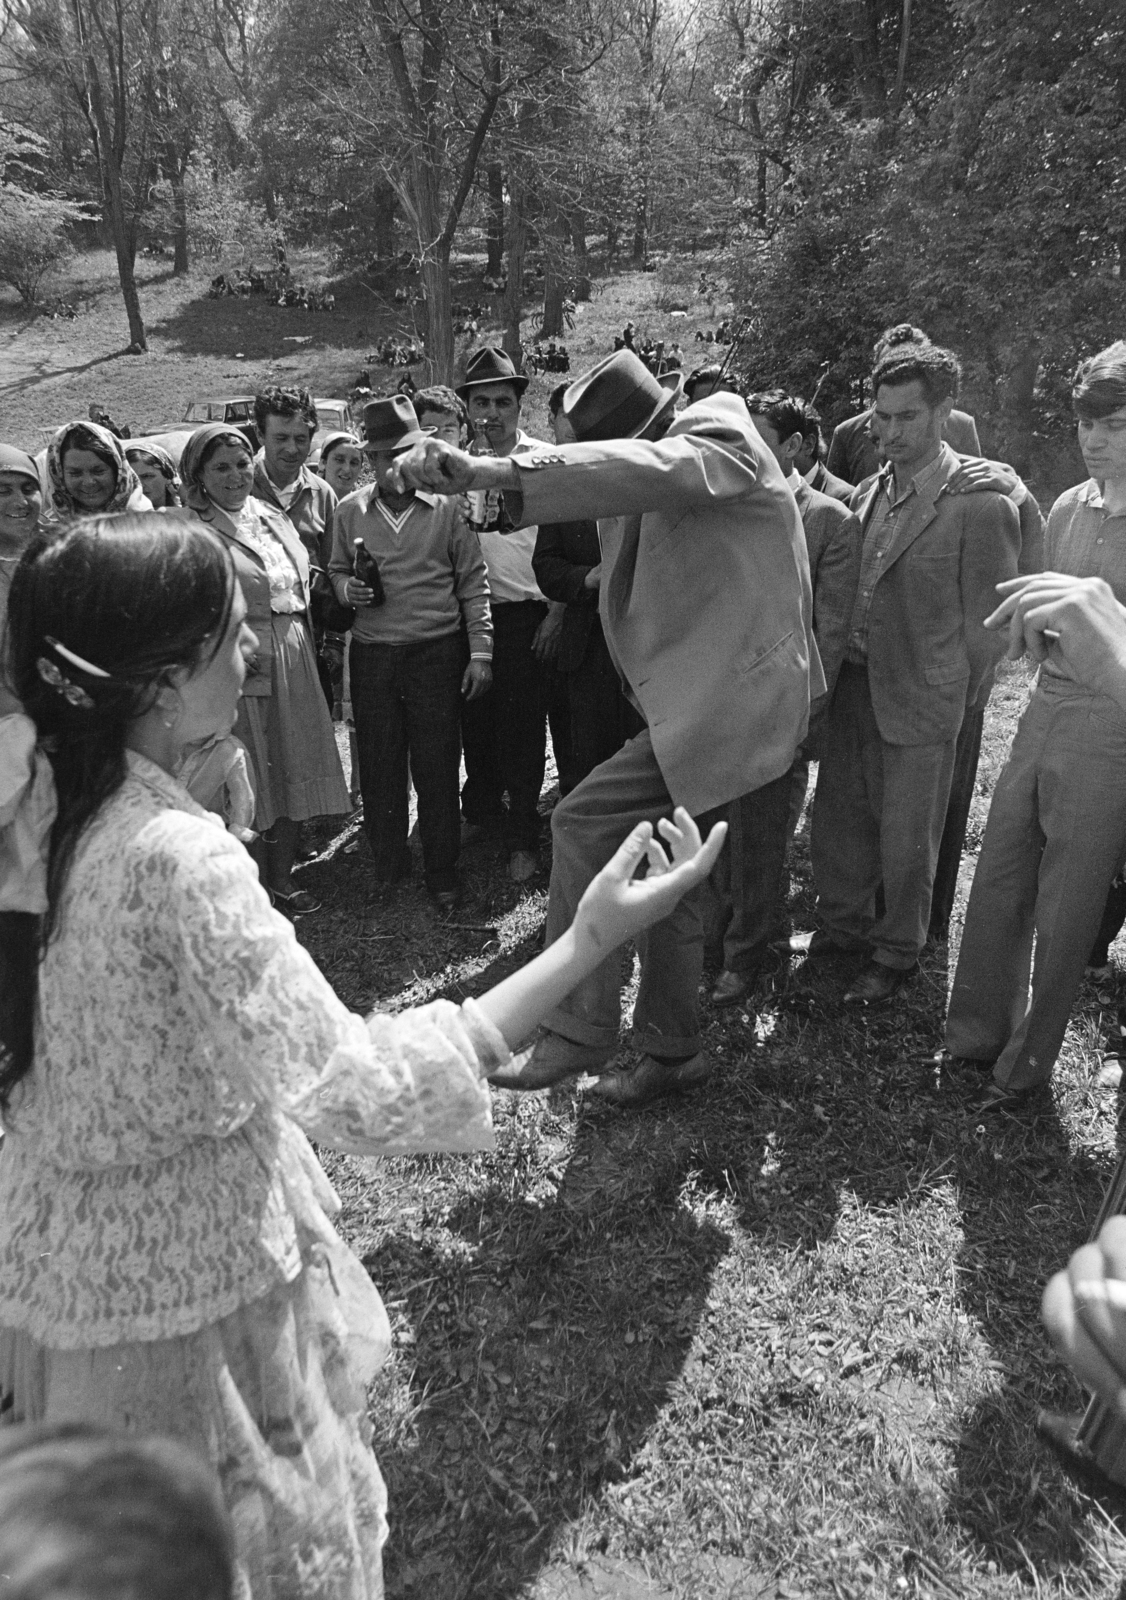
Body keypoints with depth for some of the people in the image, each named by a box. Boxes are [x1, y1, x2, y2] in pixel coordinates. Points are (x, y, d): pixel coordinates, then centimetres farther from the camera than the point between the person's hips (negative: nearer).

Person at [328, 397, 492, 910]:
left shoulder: (446, 506, -1)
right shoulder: (350, 511, 6)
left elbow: (473, 582, 0)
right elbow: (336, 571, 18)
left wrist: (480, 651, -5)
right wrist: (347, 588, -6)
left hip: (436, 652, -2)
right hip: (371, 656, 2)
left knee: (438, 769, 2)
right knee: (378, 768, 8)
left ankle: (442, 874, 16)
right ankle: (387, 866, 25)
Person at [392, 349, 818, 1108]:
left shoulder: (720, 434, -13)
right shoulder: (646, 477, 13)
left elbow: (641, 469, -29)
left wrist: (487, 472, -39)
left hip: (733, 696, -9)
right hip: (692, 698, 9)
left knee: (584, 824, -17)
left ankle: (578, 1033, -7)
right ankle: (673, 1051, 32)